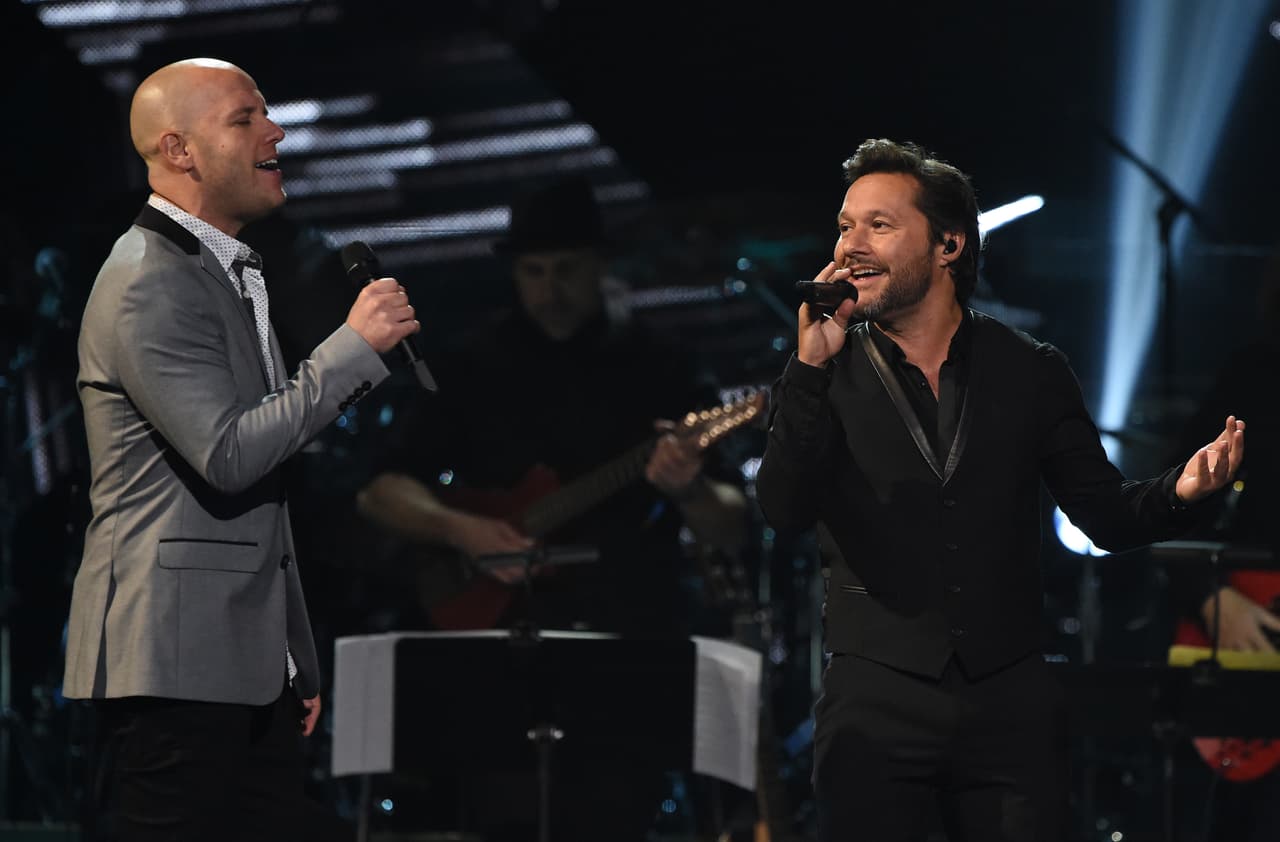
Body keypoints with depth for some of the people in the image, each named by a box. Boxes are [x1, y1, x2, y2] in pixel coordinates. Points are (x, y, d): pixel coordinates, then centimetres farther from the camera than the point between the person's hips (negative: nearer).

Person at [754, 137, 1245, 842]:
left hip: (1009, 702, 1)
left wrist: (1178, 492, -13)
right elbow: (783, 510, -11)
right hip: (876, 702, -1)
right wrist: (811, 367, -20)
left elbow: (1106, 514, 8)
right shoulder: (831, 374, 3)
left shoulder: (1029, 372, 7)